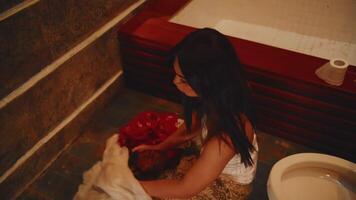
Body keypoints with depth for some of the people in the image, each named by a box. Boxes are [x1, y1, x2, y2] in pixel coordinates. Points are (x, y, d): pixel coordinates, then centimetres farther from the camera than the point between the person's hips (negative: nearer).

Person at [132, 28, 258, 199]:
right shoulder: (214, 98, -22)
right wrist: (158, 147, -4)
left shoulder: (226, 137, -43)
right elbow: (192, 128, 1)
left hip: (229, 185, -6)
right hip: (210, 162, 6)